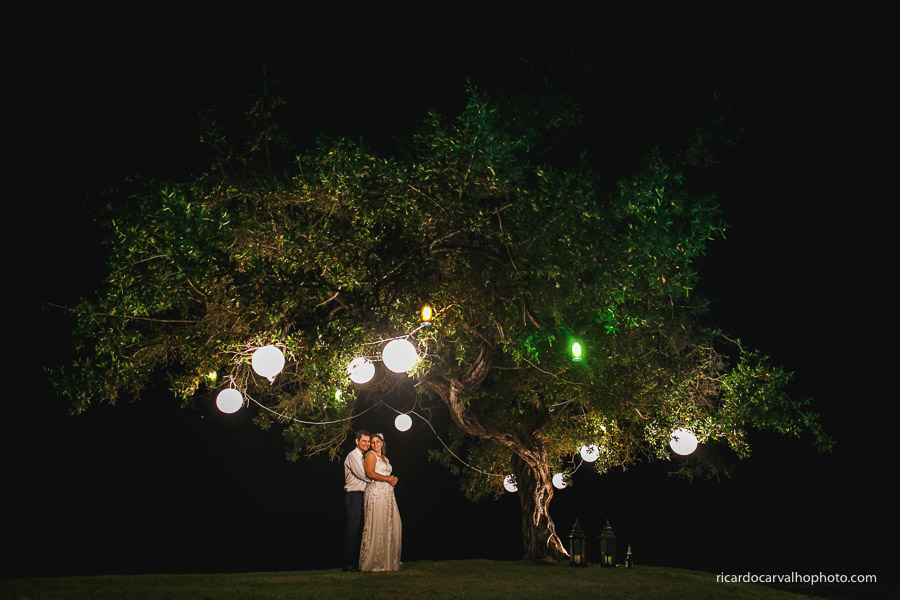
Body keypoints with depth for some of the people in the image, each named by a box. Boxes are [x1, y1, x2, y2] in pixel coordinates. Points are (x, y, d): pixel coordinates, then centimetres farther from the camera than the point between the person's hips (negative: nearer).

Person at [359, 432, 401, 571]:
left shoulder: (385, 458, 24)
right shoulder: (371, 455, 1)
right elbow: (370, 473, -12)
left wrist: (394, 479, 5)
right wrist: (388, 479, -8)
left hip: (388, 494, 8)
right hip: (376, 493, -8)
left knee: (392, 525, 3)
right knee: (377, 526, -10)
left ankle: (389, 560, 7)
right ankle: (374, 561, -8)